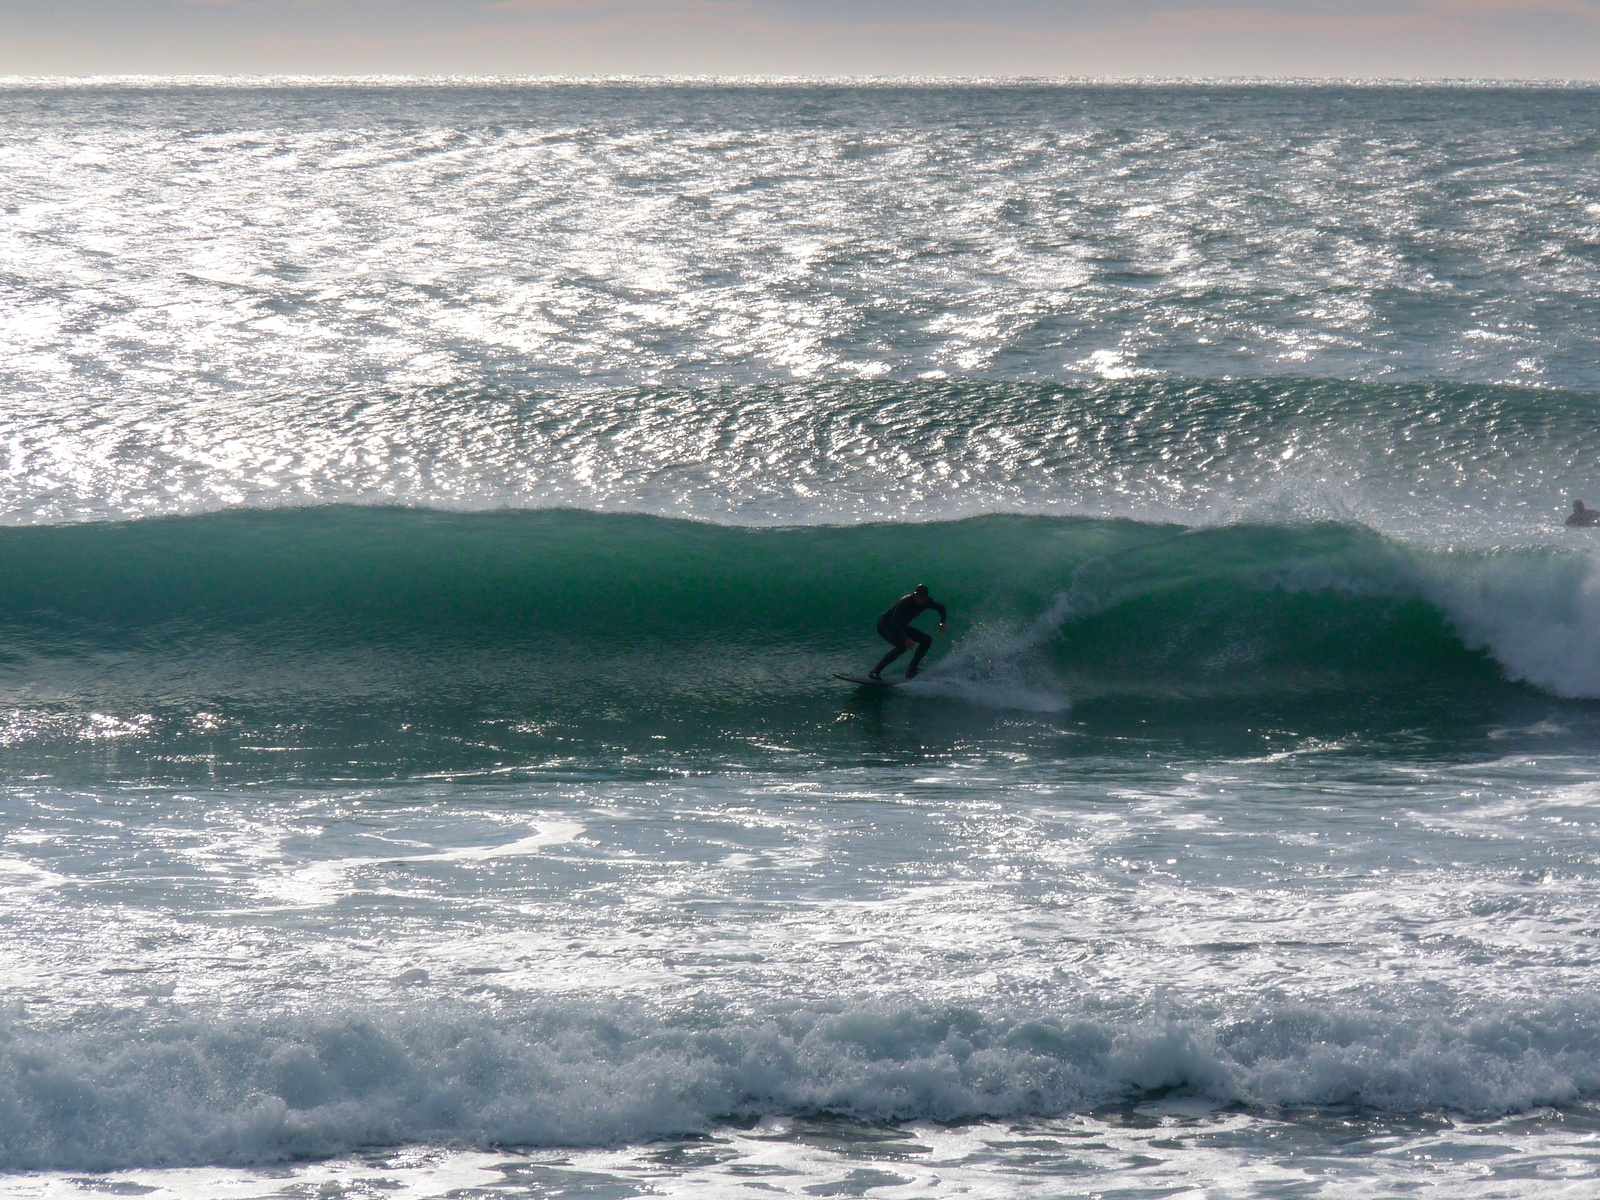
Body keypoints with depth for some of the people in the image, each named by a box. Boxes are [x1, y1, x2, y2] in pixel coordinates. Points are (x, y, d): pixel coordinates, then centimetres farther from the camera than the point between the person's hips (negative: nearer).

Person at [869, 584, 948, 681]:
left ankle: (912, 669, 2)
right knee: (902, 645, -33)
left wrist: (942, 623, -15)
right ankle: (875, 671, -31)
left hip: (900, 626, 8)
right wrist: (906, 638, -48)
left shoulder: (926, 601, -12)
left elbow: (940, 608, 5)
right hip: (885, 625, -8)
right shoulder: (906, 602, -32)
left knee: (927, 640, -1)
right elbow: (894, 622, -38)